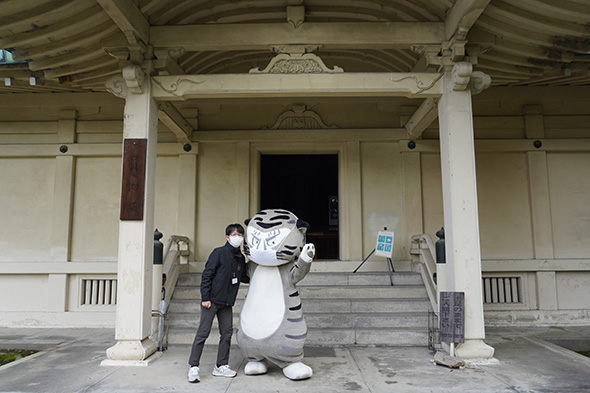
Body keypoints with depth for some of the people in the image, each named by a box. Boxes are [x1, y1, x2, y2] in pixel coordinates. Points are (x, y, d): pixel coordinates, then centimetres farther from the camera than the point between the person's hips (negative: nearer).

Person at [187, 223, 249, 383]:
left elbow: (244, 278, 20)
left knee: (227, 333, 7)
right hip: (212, 300, -6)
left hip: (227, 303, 6)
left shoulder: (240, 258, 9)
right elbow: (207, 275, -11)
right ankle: (193, 367, 3)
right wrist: (205, 298, -15)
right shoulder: (219, 253, -10)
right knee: (203, 332, -4)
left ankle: (221, 366, 18)